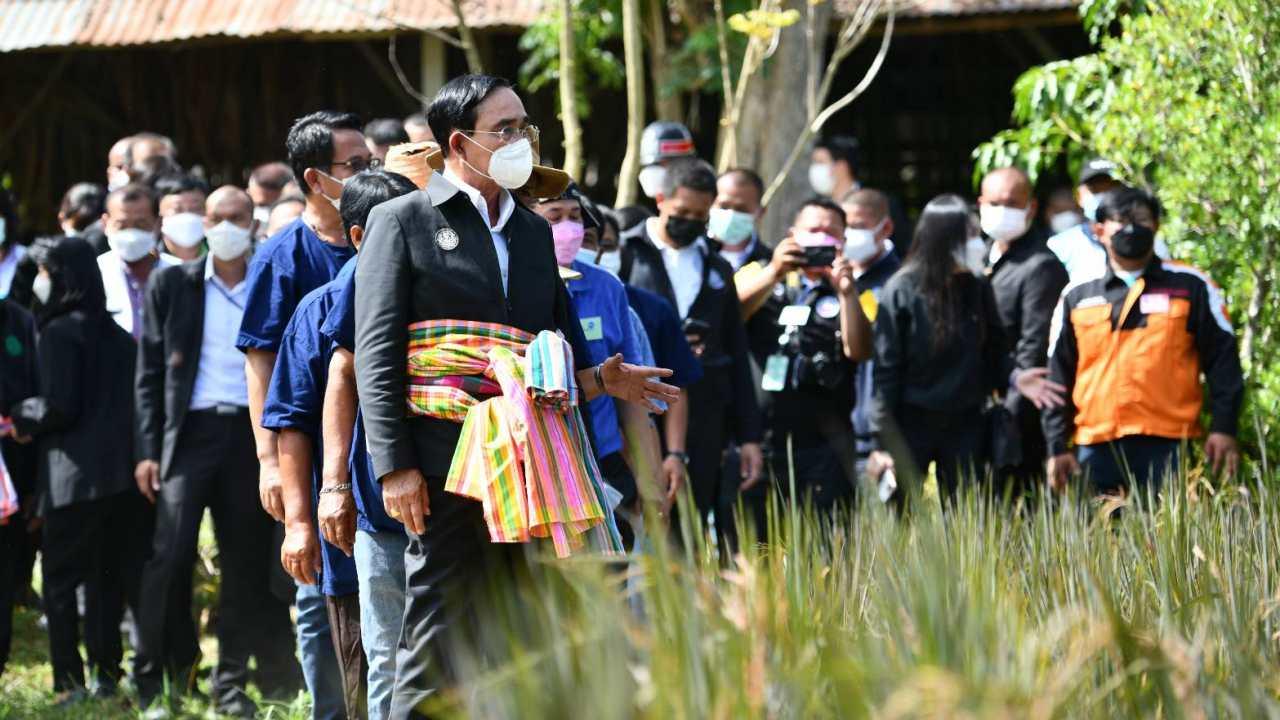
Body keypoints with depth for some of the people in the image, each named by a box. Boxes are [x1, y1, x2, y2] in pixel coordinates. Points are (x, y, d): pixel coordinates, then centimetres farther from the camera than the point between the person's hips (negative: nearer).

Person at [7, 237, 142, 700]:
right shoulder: (115, 333, 13)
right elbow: (133, 398, 15)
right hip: (123, 473, 7)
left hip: (75, 475, -7)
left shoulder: (59, 333, -8)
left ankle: (71, 683, -6)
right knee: (108, 577, 13)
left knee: (61, 580, -1)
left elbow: (60, 406, -15)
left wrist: (20, 419, 4)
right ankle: (107, 674, 14)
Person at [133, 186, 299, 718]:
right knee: (170, 554, -10)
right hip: (191, 431, -2)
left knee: (246, 562, 3)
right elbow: (150, 372, 5)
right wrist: (149, 450, -2)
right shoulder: (171, 286, 6)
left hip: (252, 433, 2)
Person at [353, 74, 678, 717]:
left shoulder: (533, 231, 19)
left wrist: (598, 380, 2)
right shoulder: (402, 222, 2)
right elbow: (376, 357, -4)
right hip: (445, 470, -6)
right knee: (438, 649, -6)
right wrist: (395, 467, -12)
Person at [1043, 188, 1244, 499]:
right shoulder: (1077, 297, 13)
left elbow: (1222, 360, 7)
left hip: (1167, 447, -2)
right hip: (1096, 447, 2)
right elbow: (1058, 378, 15)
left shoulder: (1191, 287, 8)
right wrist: (1057, 447, 9)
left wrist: (1223, 428, -1)